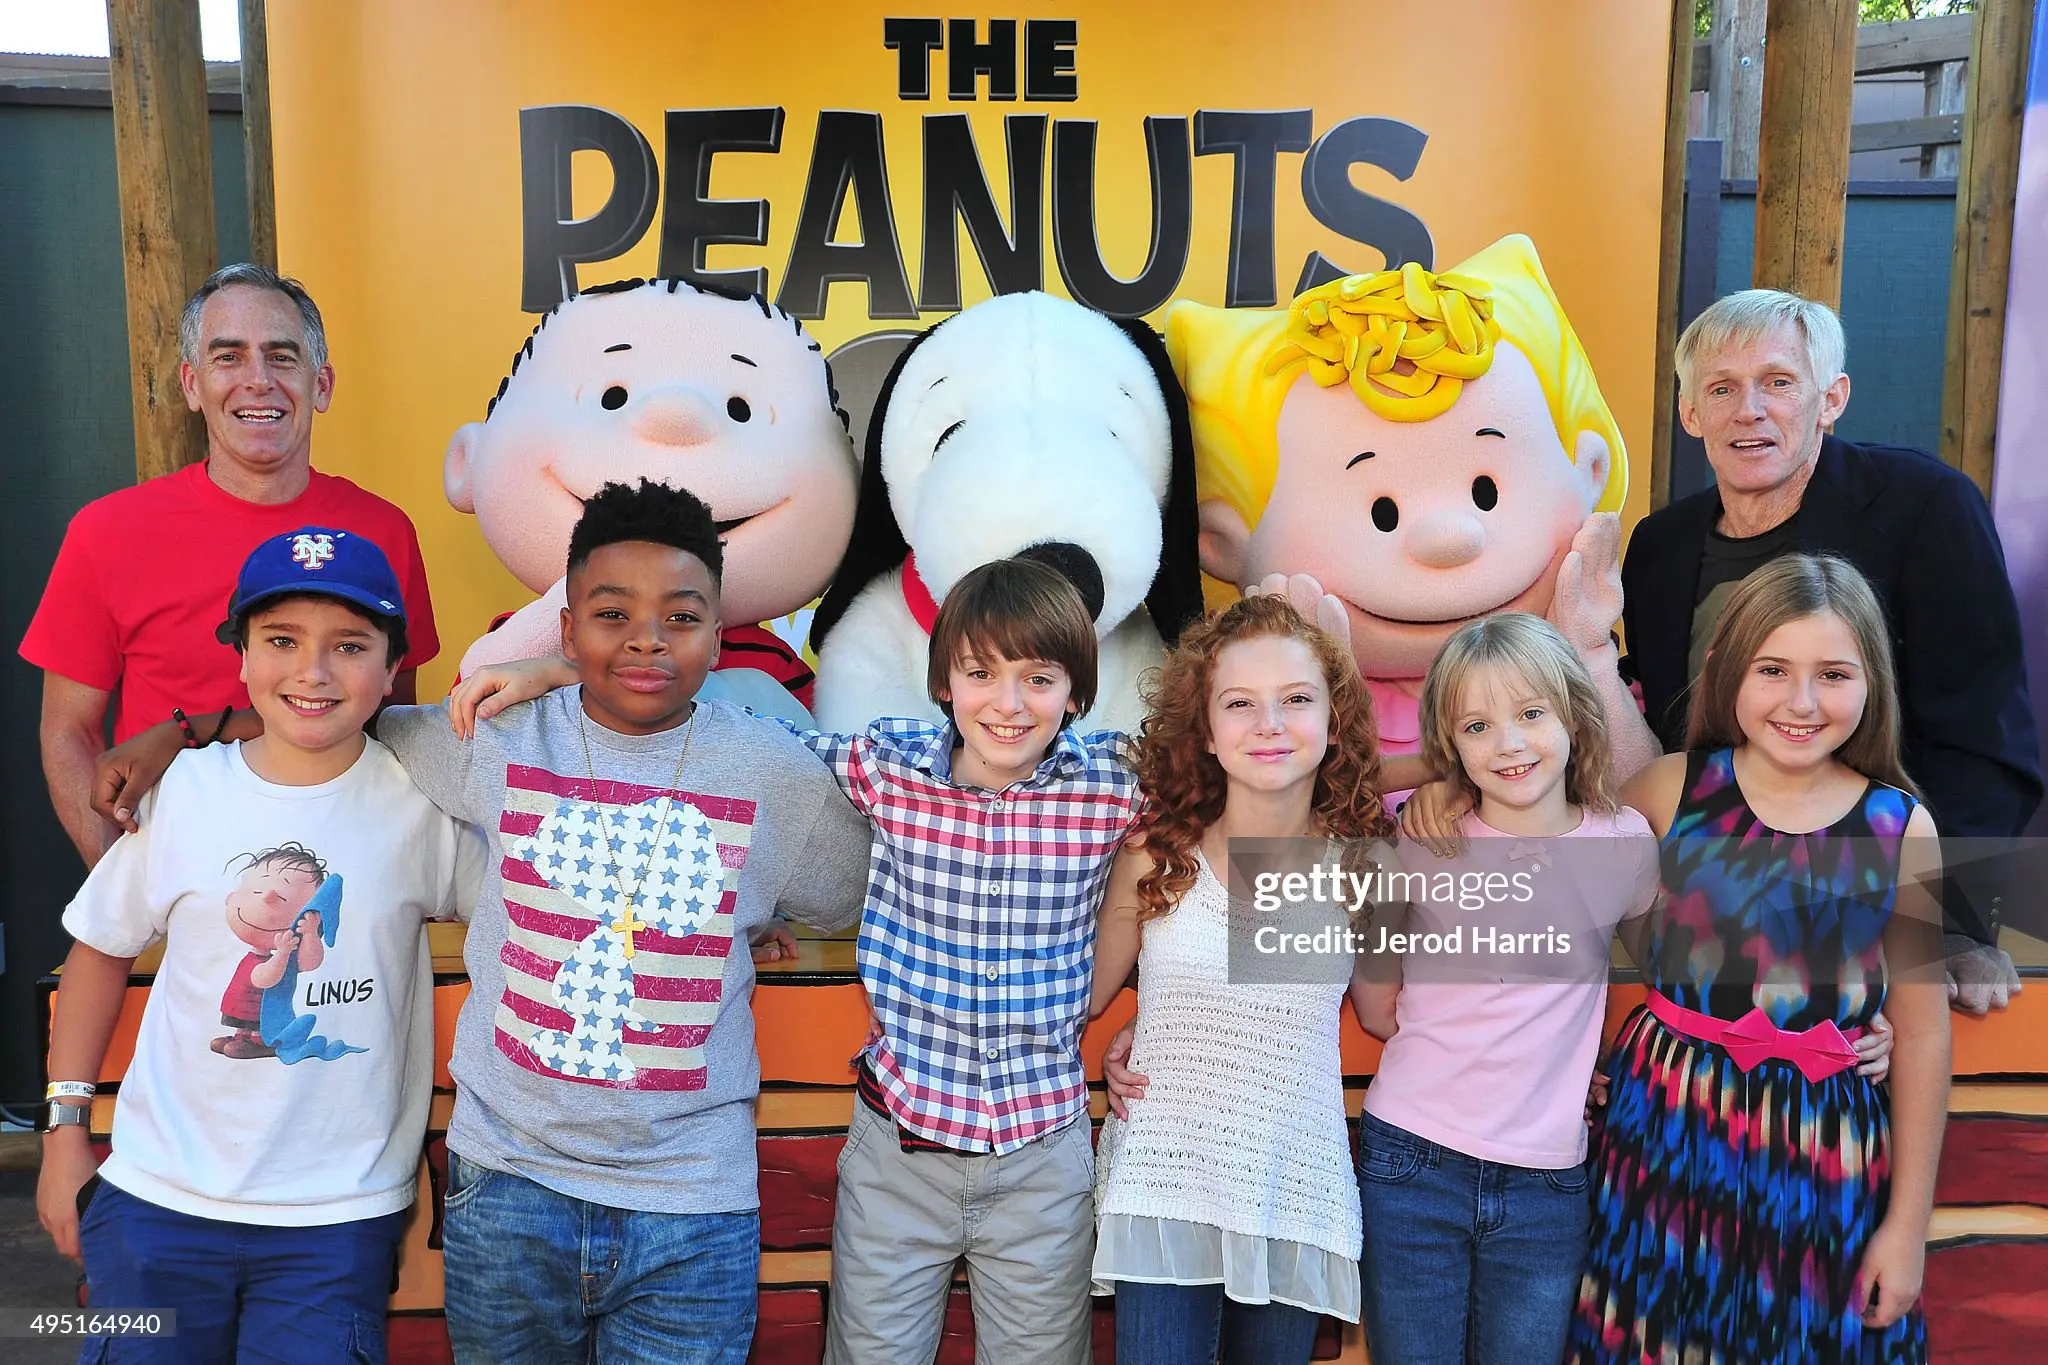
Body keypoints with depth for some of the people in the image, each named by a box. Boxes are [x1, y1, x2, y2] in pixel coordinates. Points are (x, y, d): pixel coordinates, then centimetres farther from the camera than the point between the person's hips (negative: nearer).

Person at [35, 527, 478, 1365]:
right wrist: (65, 1125, 10)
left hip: (341, 1215, -2)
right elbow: (103, 946, 10)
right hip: (158, 1200, 2)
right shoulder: (183, 789, -3)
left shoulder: (423, 800, -8)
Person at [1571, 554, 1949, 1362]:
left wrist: (1909, 1221, 2)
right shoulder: (1671, 789, -6)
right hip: (1664, 1133, 0)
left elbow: (1922, 1035, 0)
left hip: (1823, 1160, 0)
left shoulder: (1901, 827, -5)